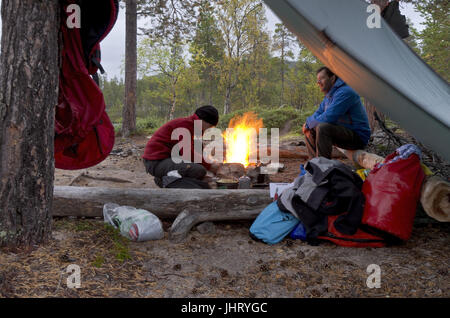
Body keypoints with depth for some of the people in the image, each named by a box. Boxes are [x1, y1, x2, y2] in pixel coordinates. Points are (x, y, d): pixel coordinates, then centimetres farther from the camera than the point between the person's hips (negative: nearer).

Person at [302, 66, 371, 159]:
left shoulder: (344, 92, -21)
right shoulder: (329, 95, 12)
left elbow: (328, 118, -27)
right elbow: (318, 113, 18)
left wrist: (309, 122, -10)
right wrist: (308, 124, -4)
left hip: (358, 137, -10)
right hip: (344, 132, 10)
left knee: (322, 128, -31)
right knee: (310, 131, 8)